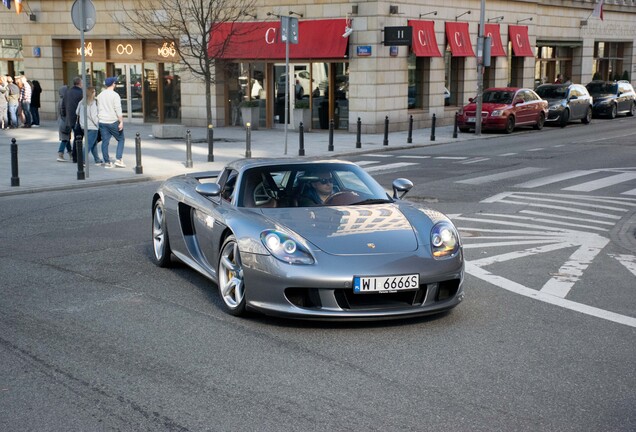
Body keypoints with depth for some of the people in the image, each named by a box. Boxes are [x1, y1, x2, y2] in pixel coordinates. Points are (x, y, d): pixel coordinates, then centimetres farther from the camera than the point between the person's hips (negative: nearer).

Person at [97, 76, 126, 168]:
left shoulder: (100, 95, 11)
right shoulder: (115, 95, -9)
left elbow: (99, 109, 17)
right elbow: (118, 110, -15)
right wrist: (121, 122, -16)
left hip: (102, 122, 6)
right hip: (113, 122, -6)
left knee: (105, 142, 5)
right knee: (121, 139, 6)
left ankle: (107, 162, 6)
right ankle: (118, 159, -4)